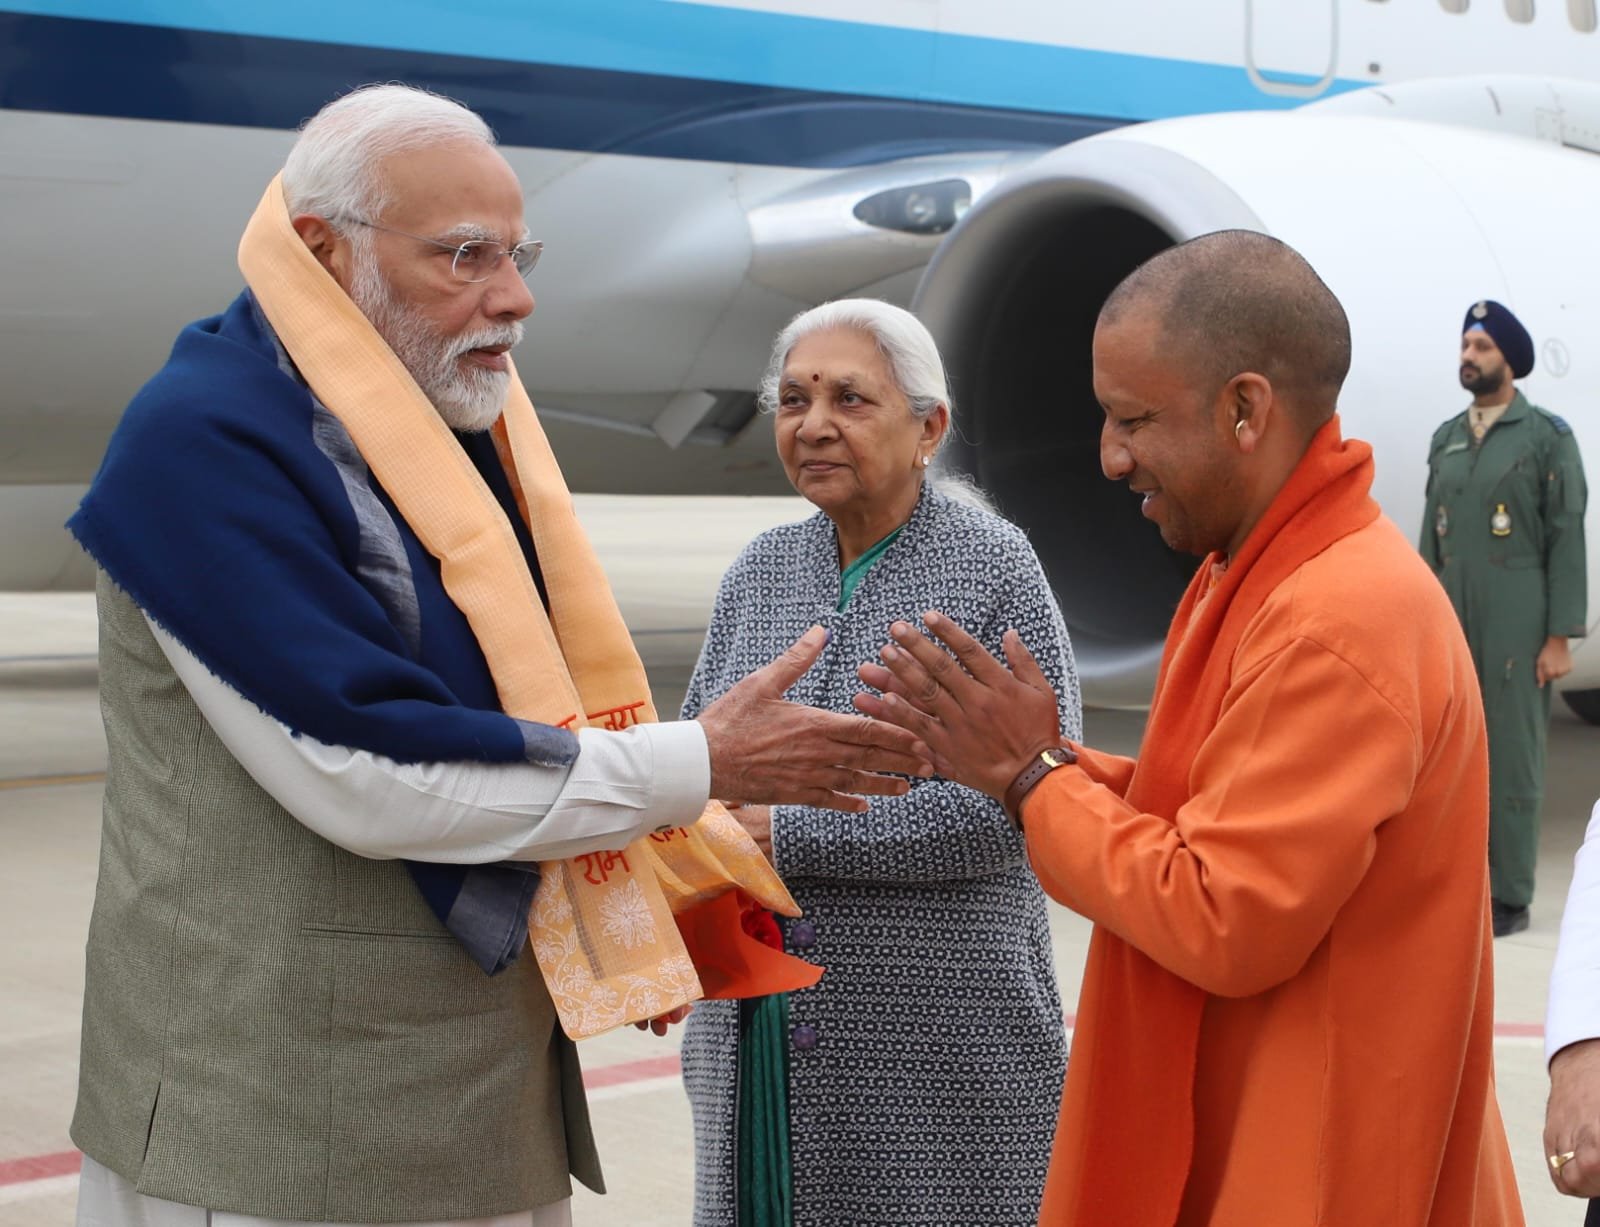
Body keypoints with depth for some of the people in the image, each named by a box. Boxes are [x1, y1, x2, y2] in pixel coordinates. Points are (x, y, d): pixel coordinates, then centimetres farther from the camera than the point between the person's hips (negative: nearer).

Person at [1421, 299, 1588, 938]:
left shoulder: (1547, 437, -5)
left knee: (1510, 755, -2)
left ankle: (1509, 897, 5)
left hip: (1518, 626, -5)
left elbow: (1566, 541, -7)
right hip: (1454, 624, 5)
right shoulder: (1447, 440, 12)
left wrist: (1559, 639, -12)